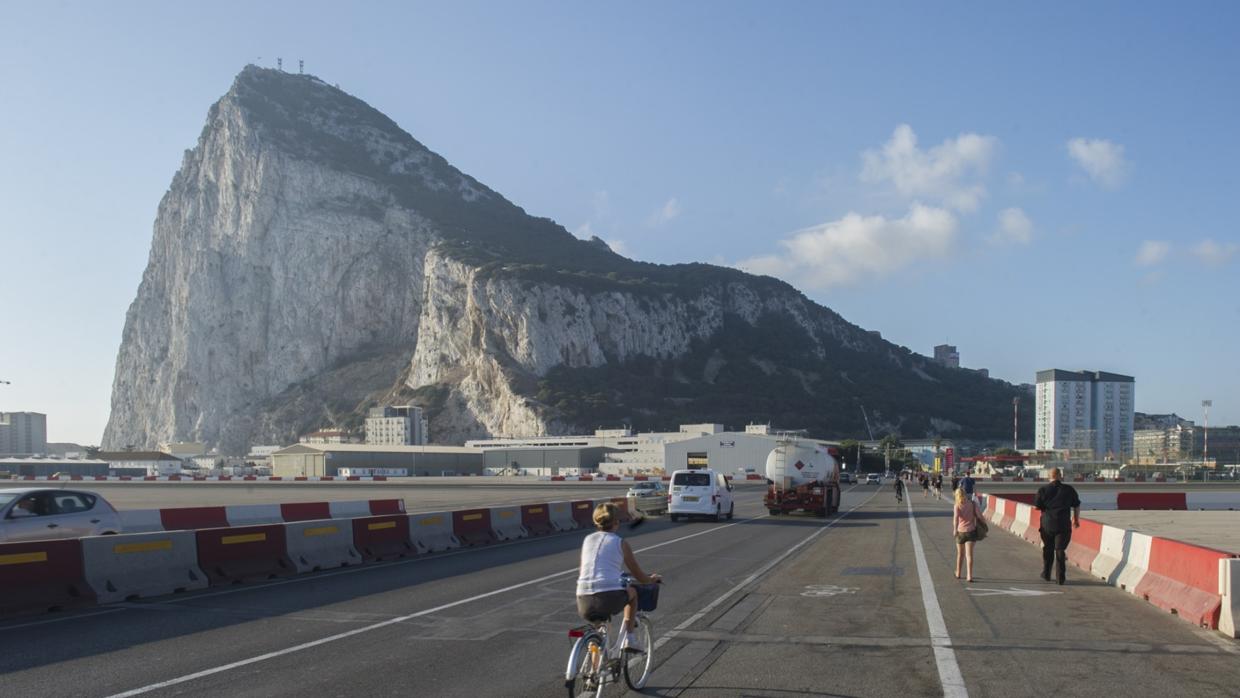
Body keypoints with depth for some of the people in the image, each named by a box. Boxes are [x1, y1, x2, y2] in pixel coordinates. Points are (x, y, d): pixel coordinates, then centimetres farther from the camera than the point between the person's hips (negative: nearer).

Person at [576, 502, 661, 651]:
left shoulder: (587, 540, 16)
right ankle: (629, 638, 24)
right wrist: (652, 579, 37)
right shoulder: (621, 543, 7)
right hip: (610, 598, -3)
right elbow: (639, 576, 16)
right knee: (632, 591, 29)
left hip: (584, 603, 3)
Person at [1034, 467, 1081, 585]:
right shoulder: (1069, 489, -1)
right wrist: (1076, 519, 21)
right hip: (1063, 524, 0)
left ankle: (1046, 574, 26)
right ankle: (1060, 577, 0)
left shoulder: (1043, 490, -4)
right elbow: (1076, 506, 6)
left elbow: (1036, 507, -5)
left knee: (1047, 549, 16)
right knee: (1060, 550, 3)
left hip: (1047, 523, 0)